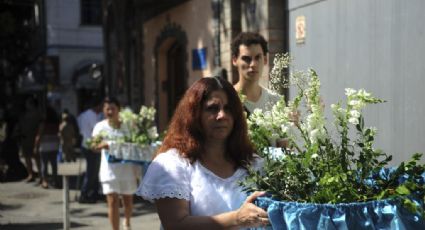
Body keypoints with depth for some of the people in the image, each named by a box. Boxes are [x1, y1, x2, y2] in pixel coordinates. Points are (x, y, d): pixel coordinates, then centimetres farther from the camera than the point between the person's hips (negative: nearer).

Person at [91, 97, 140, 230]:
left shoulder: (127, 126, 2)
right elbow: (94, 146, -10)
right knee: (113, 202, -8)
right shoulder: (100, 126, 0)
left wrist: (137, 169, 2)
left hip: (127, 168, 2)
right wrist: (103, 144, -33)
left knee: (128, 200, 14)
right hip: (110, 170, -1)